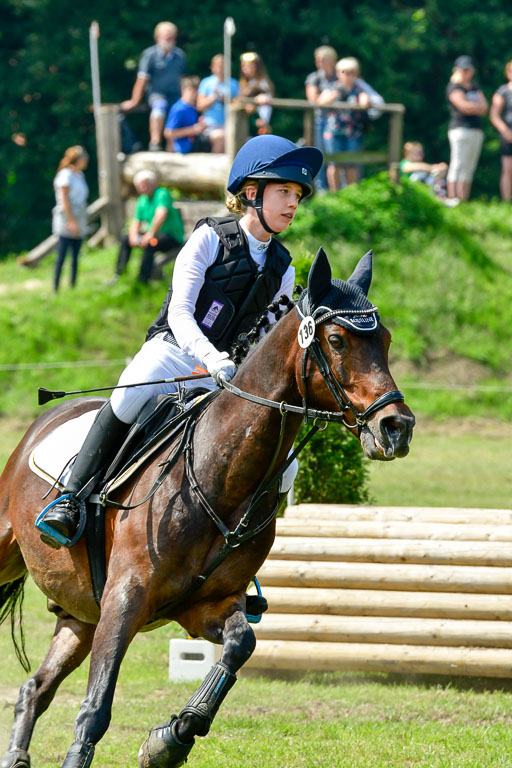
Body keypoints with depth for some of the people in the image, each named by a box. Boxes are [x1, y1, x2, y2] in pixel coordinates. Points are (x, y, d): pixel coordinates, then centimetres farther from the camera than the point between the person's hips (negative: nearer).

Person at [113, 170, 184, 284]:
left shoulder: (162, 194, -16)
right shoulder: (142, 201, 8)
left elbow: (161, 215, -30)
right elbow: (135, 222, 6)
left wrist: (150, 234, -34)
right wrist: (133, 235, -15)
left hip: (172, 238, -8)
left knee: (150, 243, -35)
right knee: (125, 239, -1)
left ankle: (143, 280, -33)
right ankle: (118, 275, -2)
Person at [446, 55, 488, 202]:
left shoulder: (474, 88, 21)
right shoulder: (454, 87, -1)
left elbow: (484, 107, 9)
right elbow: (464, 107, -14)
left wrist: (471, 107, -8)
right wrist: (478, 106, 2)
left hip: (476, 131, 8)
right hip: (461, 129, -8)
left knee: (469, 169, 4)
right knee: (457, 167, -13)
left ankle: (464, 201, 2)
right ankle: (453, 199, -17)